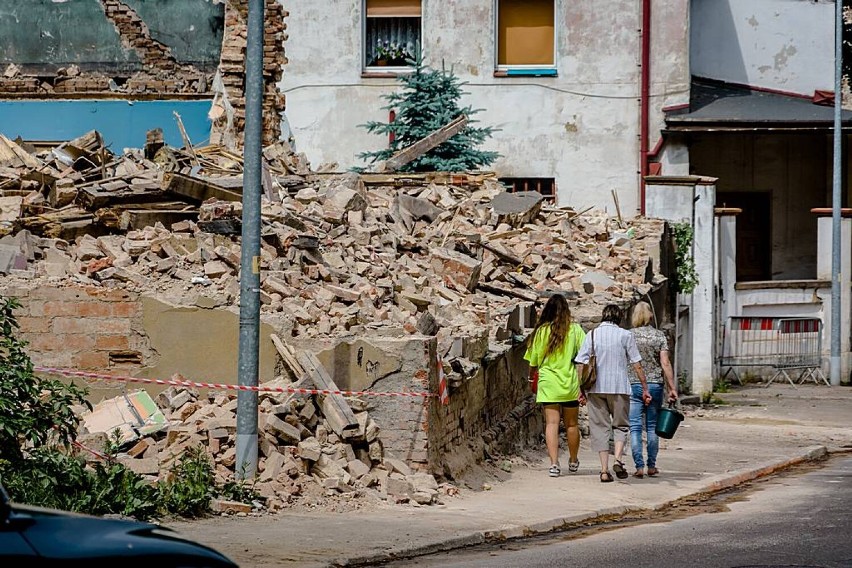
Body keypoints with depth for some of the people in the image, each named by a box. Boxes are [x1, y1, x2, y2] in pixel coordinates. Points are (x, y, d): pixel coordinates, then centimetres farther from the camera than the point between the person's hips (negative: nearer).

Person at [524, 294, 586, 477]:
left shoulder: (541, 331, 0)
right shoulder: (575, 330, -1)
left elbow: (534, 361, 6)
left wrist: (531, 376, 26)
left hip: (548, 384, -1)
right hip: (570, 384, 1)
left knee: (551, 423, -3)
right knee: (572, 424, 14)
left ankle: (554, 463, -16)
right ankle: (573, 461, 30)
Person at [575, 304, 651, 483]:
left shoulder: (592, 334, 4)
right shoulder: (625, 335, -1)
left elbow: (582, 364, 1)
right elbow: (637, 365, -1)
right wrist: (645, 389, 6)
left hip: (596, 388, 1)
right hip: (619, 387, -1)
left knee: (600, 427, 6)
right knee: (620, 425, 12)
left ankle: (604, 470, 0)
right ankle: (618, 458, -12)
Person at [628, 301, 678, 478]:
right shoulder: (659, 336, 1)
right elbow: (665, 363, -4)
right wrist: (672, 387, -1)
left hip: (633, 385, -1)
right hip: (655, 384, 1)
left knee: (635, 428, -1)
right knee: (652, 427, 11)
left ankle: (639, 466, -9)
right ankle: (652, 466, 12)